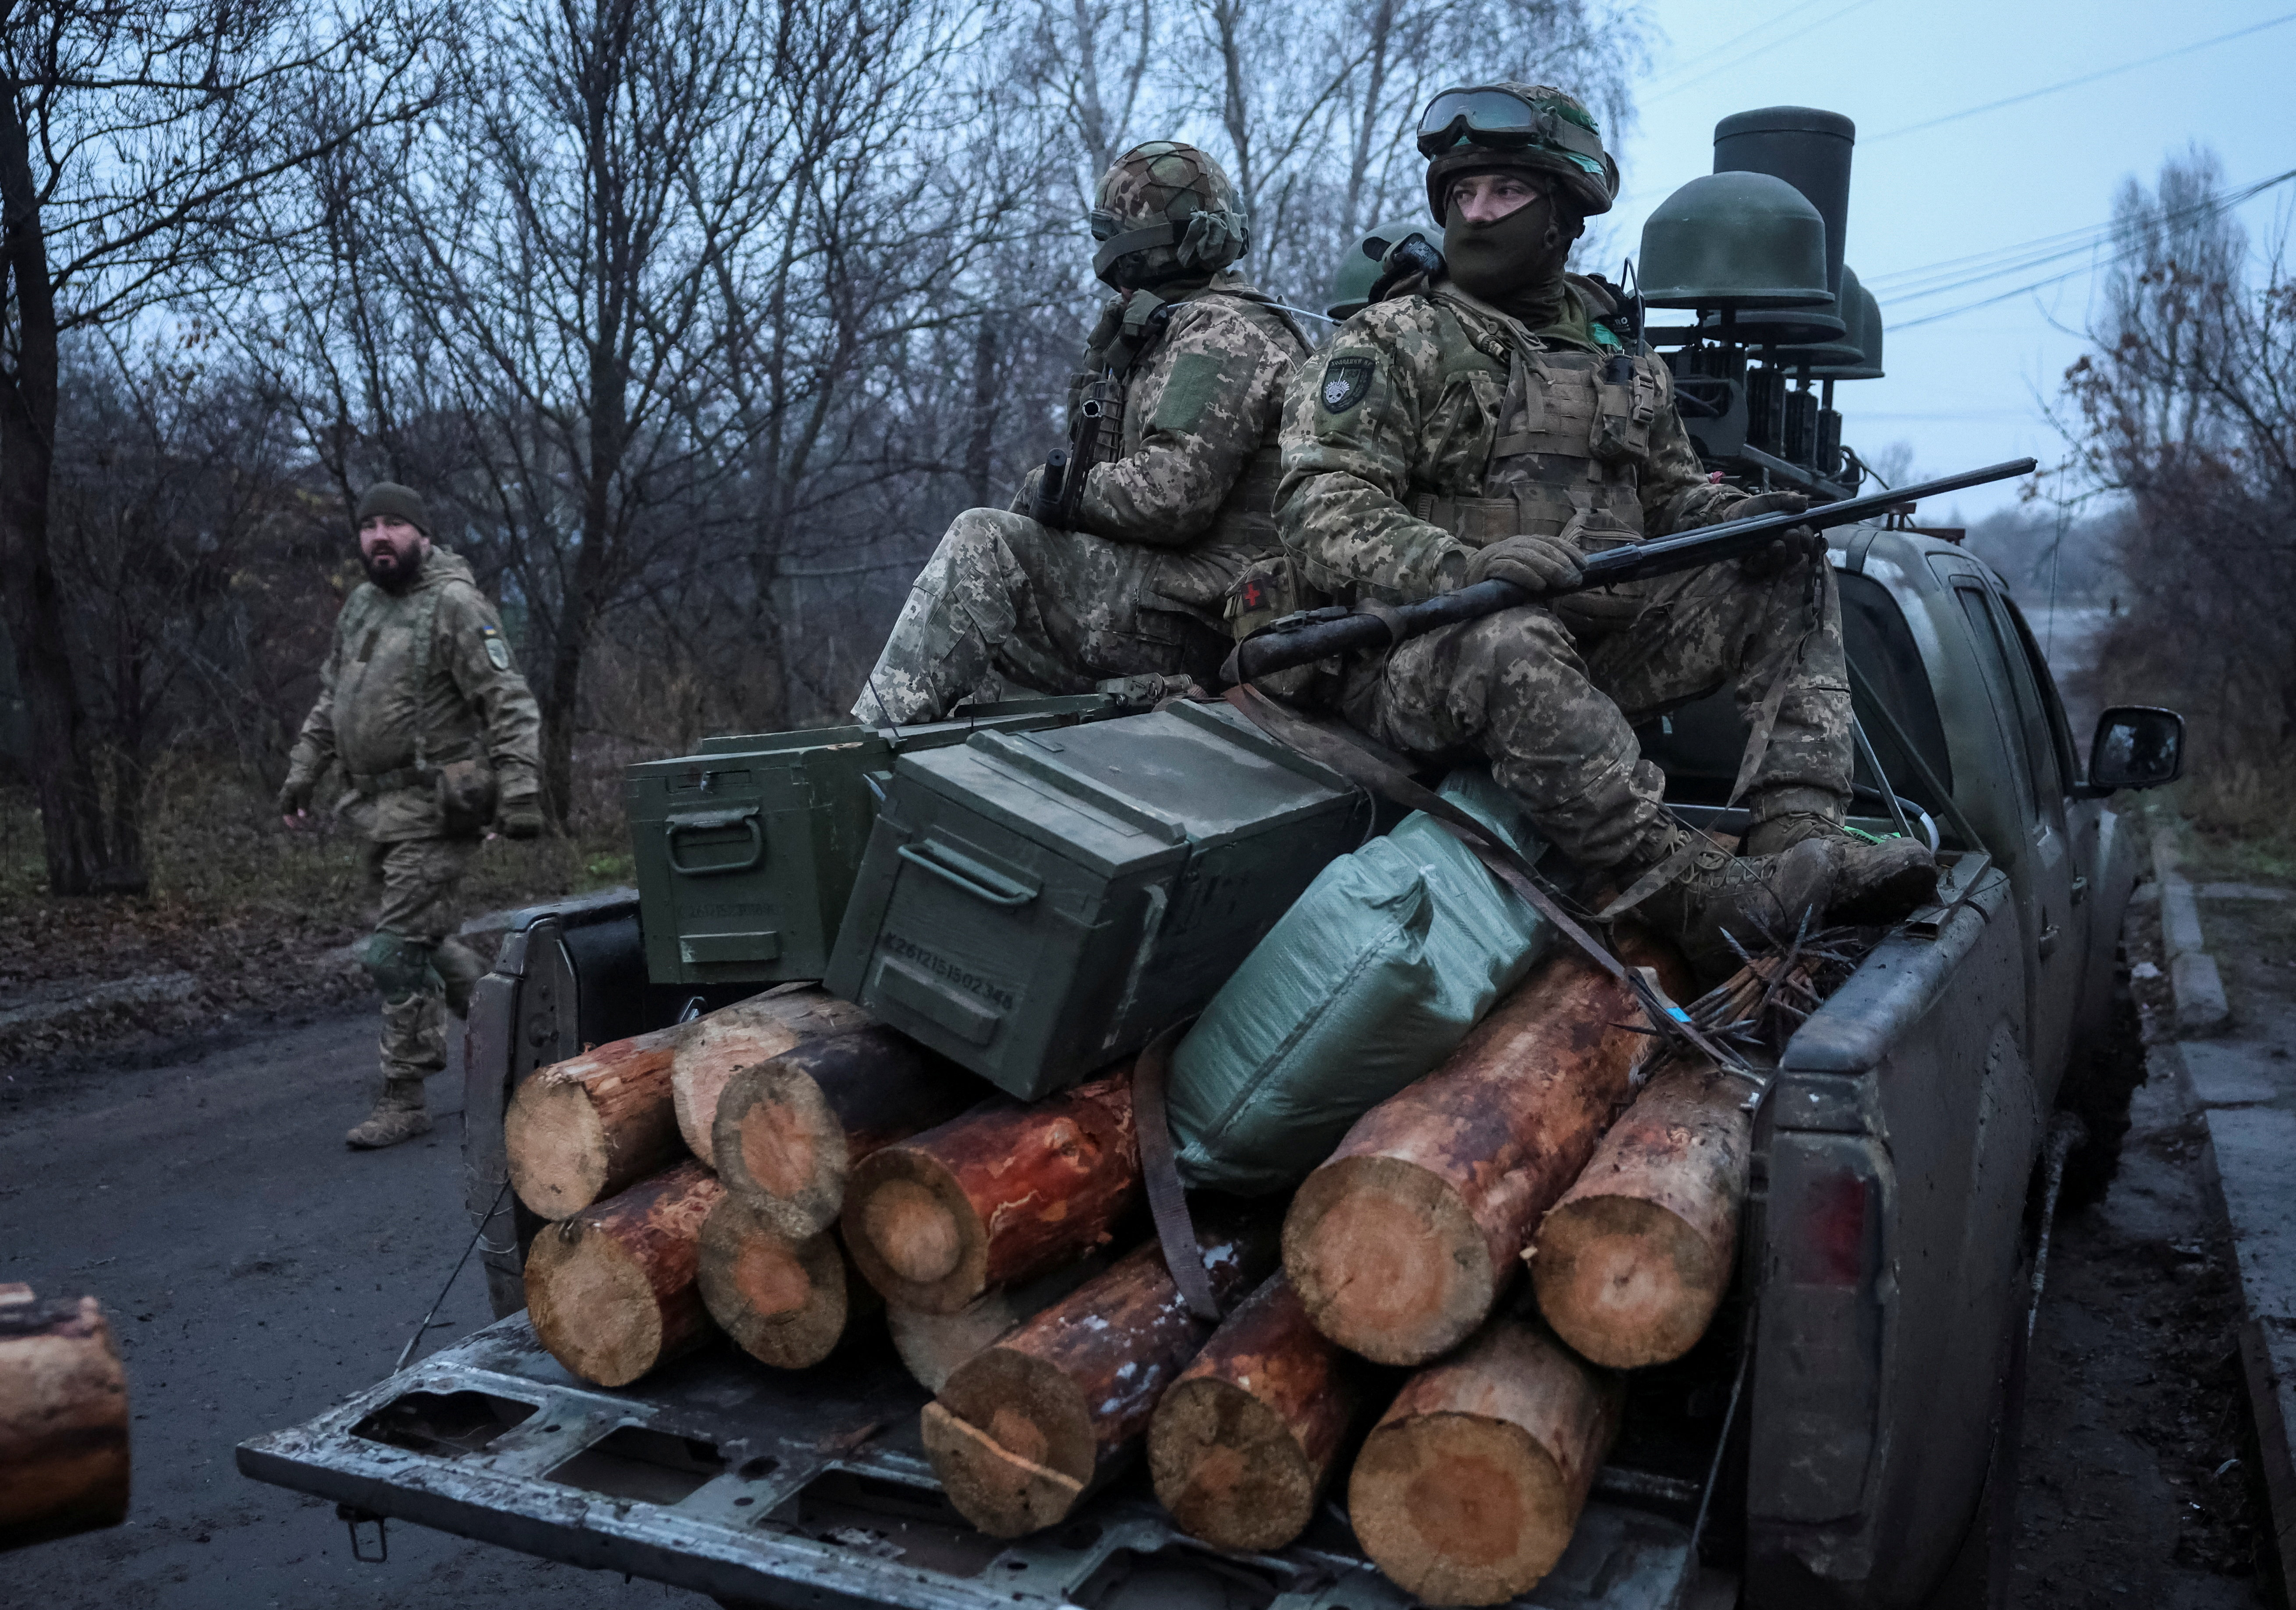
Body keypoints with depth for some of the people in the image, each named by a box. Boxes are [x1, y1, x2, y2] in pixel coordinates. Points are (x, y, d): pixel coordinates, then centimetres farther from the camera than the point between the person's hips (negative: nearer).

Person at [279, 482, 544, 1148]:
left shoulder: (454, 604, -11)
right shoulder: (360, 604, 15)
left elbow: (510, 703, -16)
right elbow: (331, 699, 25)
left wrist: (517, 790, -24)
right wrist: (302, 771, 21)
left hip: (433, 810, -9)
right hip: (378, 805, 9)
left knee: (399, 954, -8)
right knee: (427, 940, 17)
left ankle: (404, 1102, 2)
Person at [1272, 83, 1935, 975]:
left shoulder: (1617, 353, 19)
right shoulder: (1386, 346, 0)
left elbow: (1669, 488, 24)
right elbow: (1325, 520, -12)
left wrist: (1740, 516, -1)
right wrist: (1463, 567, -30)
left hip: (1599, 643, 6)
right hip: (1423, 659, -6)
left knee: (1788, 582, -6)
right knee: (1511, 647, -39)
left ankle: (1798, 835, -22)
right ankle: (1699, 896, -40)